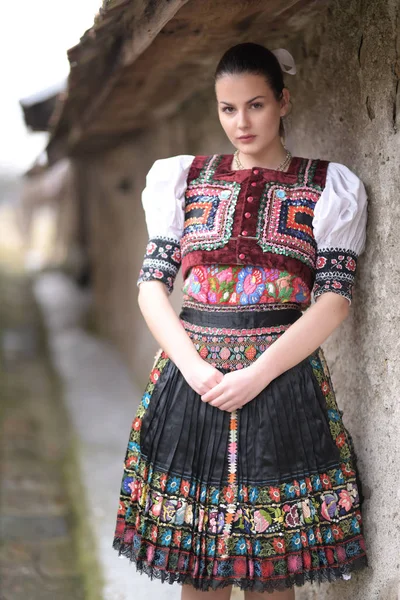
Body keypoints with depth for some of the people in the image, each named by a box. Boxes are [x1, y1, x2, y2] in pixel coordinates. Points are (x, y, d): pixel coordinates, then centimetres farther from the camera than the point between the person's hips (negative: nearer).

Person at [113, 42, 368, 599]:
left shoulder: (327, 188, 4)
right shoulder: (184, 179, 11)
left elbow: (334, 298, -4)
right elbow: (152, 283, 5)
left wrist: (258, 375, -14)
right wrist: (194, 368, -10)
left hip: (283, 383, -2)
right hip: (190, 383, 2)